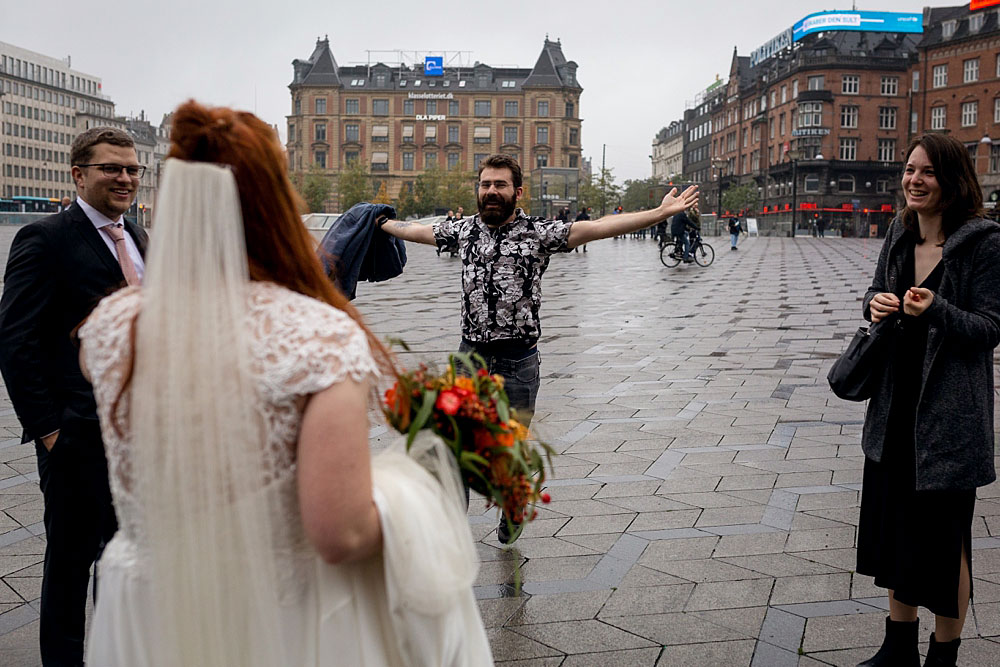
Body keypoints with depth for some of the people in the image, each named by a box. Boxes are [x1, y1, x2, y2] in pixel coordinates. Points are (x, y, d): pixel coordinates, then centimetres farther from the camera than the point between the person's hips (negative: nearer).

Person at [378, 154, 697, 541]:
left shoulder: (539, 233, -7)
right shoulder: (465, 230, 6)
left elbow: (600, 227, -18)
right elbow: (415, 231, 23)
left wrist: (661, 212, -28)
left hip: (517, 361, -3)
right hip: (470, 354, 3)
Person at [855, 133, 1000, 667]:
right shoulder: (900, 232, 5)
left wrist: (936, 310, -29)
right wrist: (875, 302, -6)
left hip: (950, 413, -6)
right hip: (894, 406, 6)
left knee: (943, 539, 6)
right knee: (894, 528, 15)